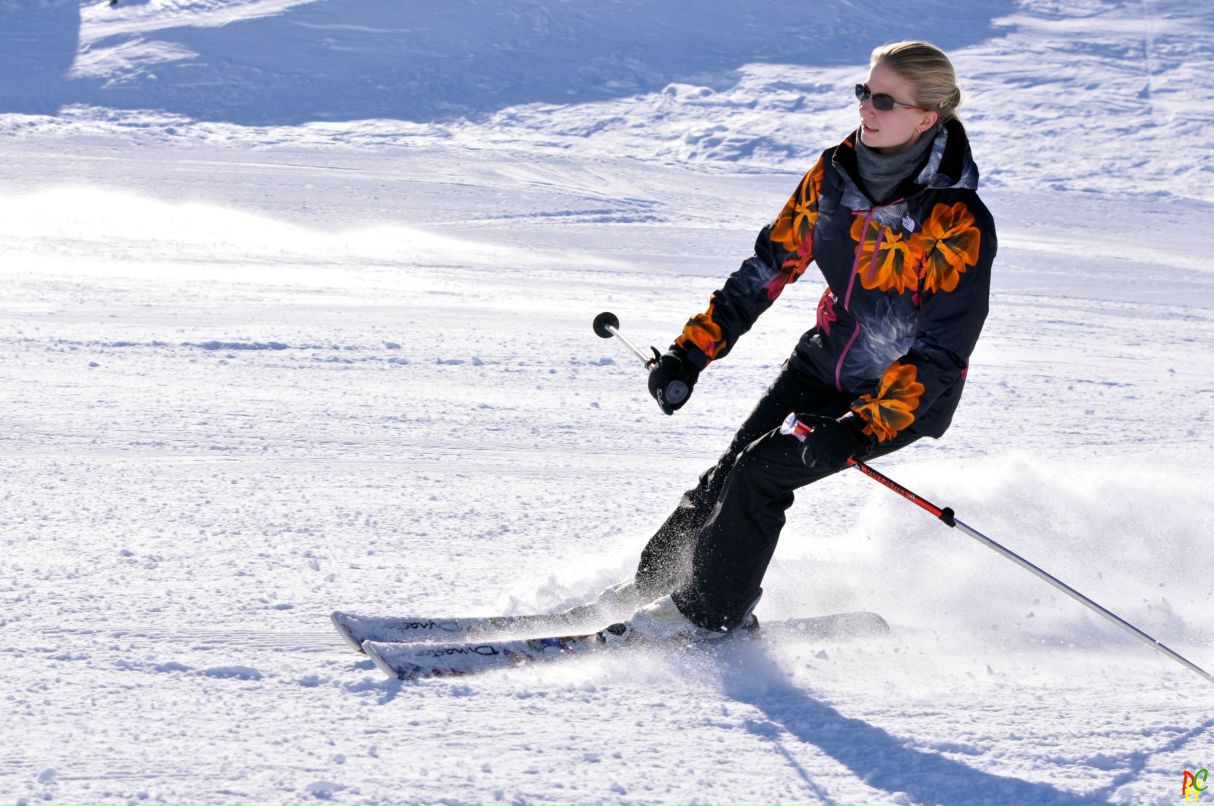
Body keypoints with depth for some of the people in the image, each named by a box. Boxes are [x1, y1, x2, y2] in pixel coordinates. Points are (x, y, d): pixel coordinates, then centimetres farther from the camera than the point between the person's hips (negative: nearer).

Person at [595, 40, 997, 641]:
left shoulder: (960, 226, -26)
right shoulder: (834, 174, -8)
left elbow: (942, 351, -25)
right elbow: (769, 266, 1)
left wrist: (861, 429, -33)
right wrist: (692, 351, -3)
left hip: (906, 394, -5)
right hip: (826, 361, 5)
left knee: (763, 471, -17)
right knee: (732, 469, -5)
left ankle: (707, 612, -2)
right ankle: (657, 580, 13)